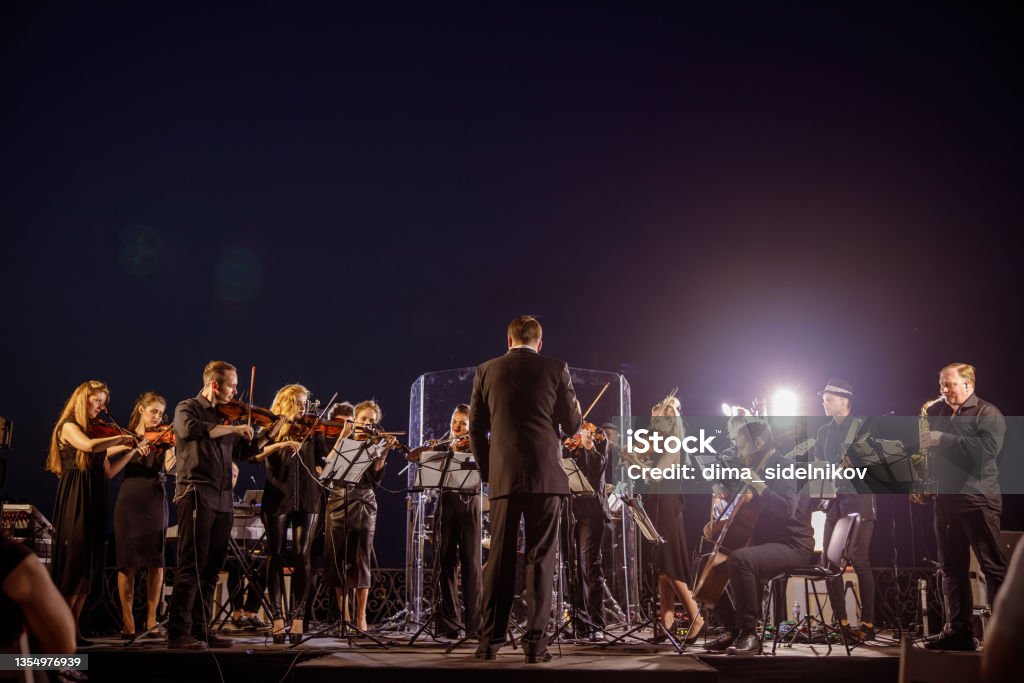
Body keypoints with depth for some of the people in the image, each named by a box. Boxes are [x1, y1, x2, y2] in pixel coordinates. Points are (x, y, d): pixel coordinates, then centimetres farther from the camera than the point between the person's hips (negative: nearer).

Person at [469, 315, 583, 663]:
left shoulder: (487, 371, 7)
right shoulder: (556, 369, 1)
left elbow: (475, 428, 8)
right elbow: (571, 425, 3)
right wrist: (576, 410, 25)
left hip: (503, 476, 2)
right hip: (545, 474, -2)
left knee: (499, 557, 8)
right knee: (540, 558, 2)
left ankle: (490, 640, 10)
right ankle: (535, 641, -1)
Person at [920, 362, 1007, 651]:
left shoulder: (987, 413, -3)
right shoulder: (943, 414, 19)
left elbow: (988, 448, -20)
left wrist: (943, 439, -20)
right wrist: (927, 443, 2)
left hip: (978, 500, -7)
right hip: (946, 498, 8)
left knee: (993, 566, -6)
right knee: (952, 568, 8)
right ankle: (959, 630, 12)